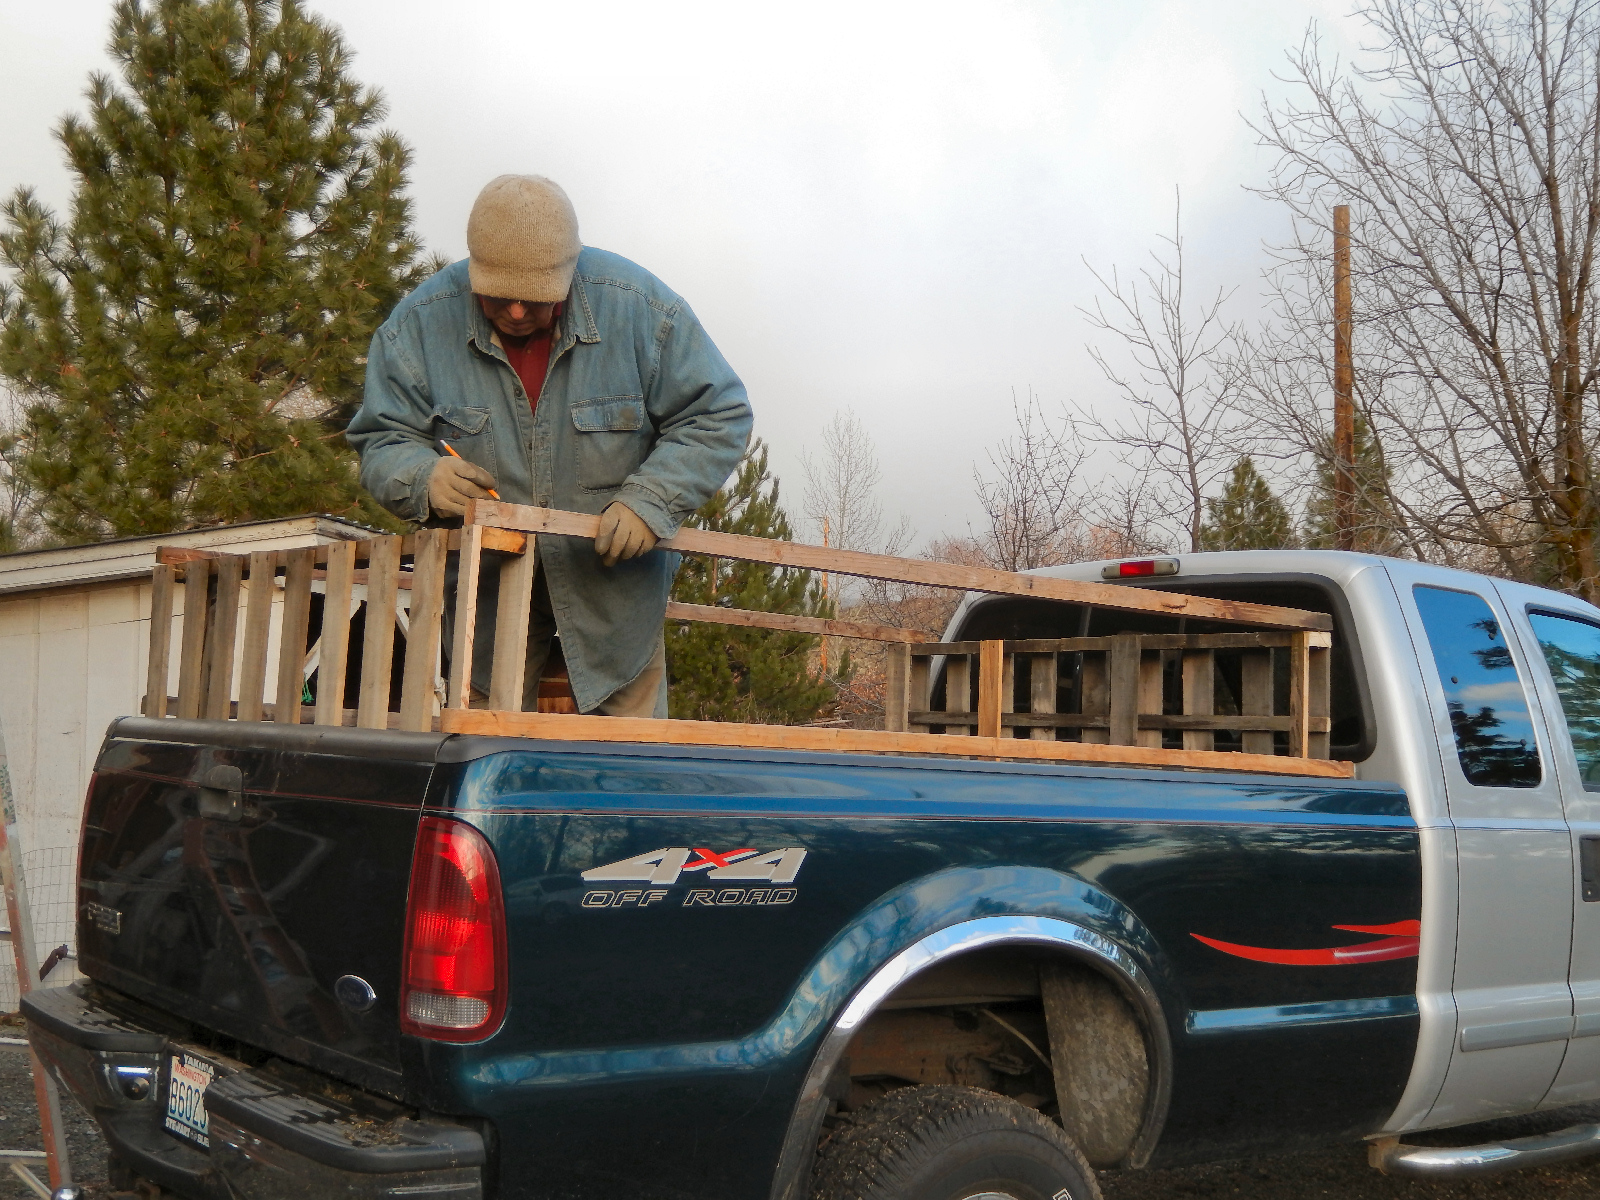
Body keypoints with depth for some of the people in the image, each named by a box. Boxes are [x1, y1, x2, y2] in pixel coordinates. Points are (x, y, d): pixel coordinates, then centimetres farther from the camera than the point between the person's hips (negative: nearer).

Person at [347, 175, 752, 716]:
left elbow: (718, 416, -8)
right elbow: (381, 443, -4)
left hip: (615, 577, 0)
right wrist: (424, 478, -28)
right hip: (486, 586, 1)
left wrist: (651, 501, -22)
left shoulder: (641, 307, -14)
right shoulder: (419, 325, -10)